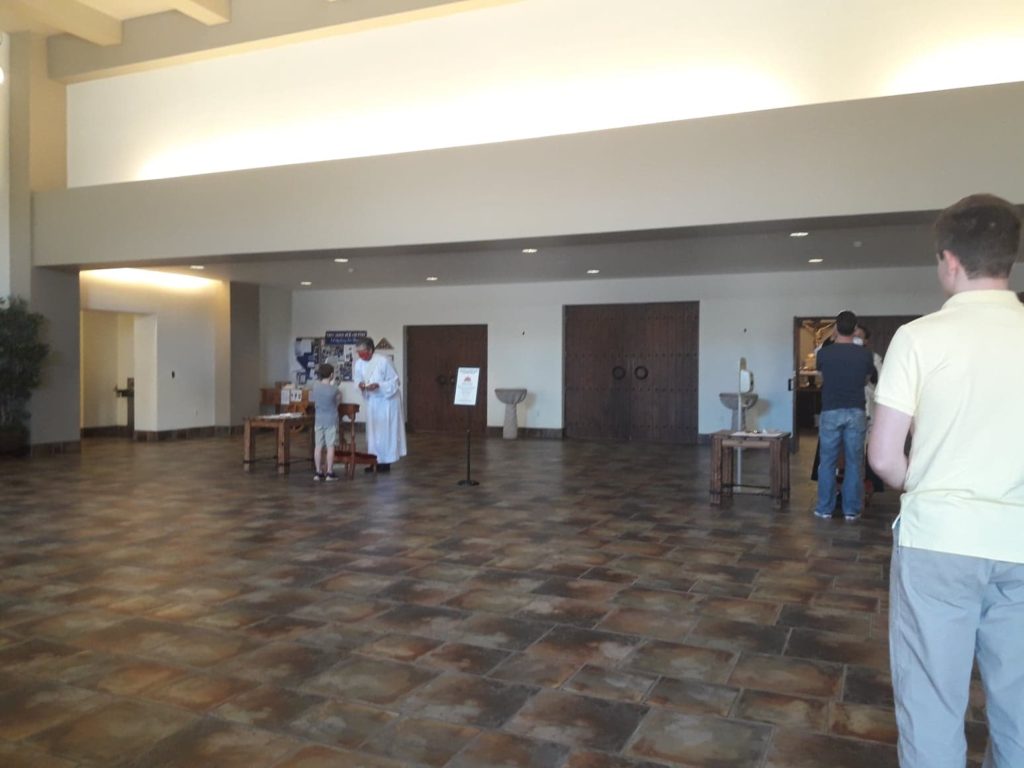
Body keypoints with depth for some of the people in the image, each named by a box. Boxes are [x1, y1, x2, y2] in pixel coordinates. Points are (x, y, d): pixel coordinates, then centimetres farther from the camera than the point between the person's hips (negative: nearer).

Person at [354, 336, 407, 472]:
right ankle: (374, 460, 15)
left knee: (386, 431, -1)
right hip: (372, 401, 5)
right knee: (372, 431, 7)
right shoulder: (359, 363, -6)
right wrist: (360, 385, -18)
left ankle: (386, 461, 8)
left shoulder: (384, 360, -22)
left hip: (387, 400, -5)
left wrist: (378, 385, -29)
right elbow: (357, 379, 6)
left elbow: (395, 382, -17)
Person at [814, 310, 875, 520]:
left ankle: (825, 508, 10)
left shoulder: (824, 353, -3)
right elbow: (867, 379, 15)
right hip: (855, 412, 1)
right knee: (854, 462, 7)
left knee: (828, 461, 6)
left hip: (830, 412, 0)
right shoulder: (864, 354, -2)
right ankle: (851, 509, 11)